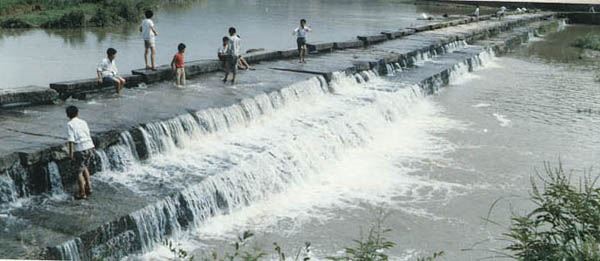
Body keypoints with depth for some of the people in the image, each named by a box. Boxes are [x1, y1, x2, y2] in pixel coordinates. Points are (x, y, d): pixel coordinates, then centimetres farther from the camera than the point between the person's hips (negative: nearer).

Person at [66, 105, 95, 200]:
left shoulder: (70, 124, -4)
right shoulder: (83, 122, 13)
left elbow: (71, 140, -11)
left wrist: (71, 153, -10)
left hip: (80, 149, -6)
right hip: (90, 146, 6)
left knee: (79, 171, 6)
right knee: (85, 167, 27)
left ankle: (82, 193, 11)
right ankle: (88, 186, 21)